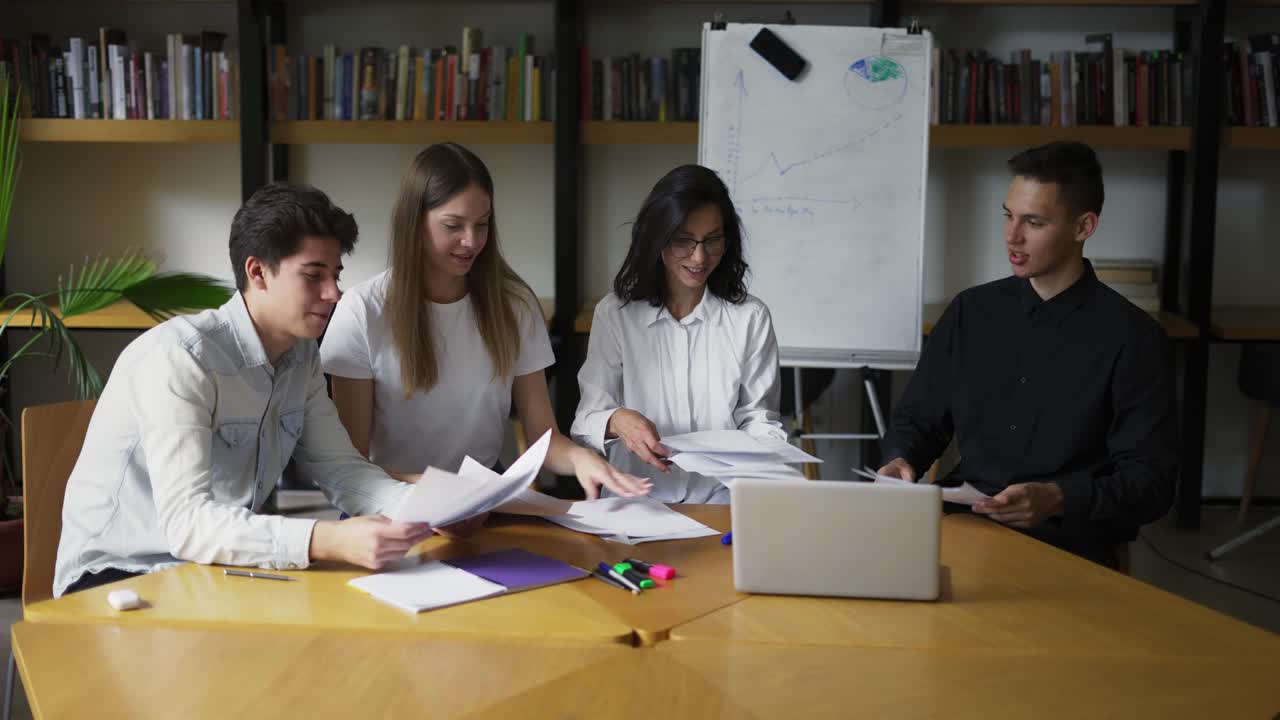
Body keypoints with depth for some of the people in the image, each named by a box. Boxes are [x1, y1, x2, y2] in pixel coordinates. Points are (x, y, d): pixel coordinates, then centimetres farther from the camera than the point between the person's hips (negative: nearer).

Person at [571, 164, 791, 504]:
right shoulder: (614, 314, 3)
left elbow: (757, 416, 9)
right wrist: (616, 421, -24)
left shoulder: (751, 317, 5)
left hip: (721, 501, 1)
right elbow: (588, 417, -1)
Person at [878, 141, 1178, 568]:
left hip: (1067, 544, -4)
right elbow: (918, 418, 18)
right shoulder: (971, 310, 11)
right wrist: (901, 461, -4)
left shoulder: (1131, 337, -3)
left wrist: (1058, 499, -23)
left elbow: (1151, 483, -6)